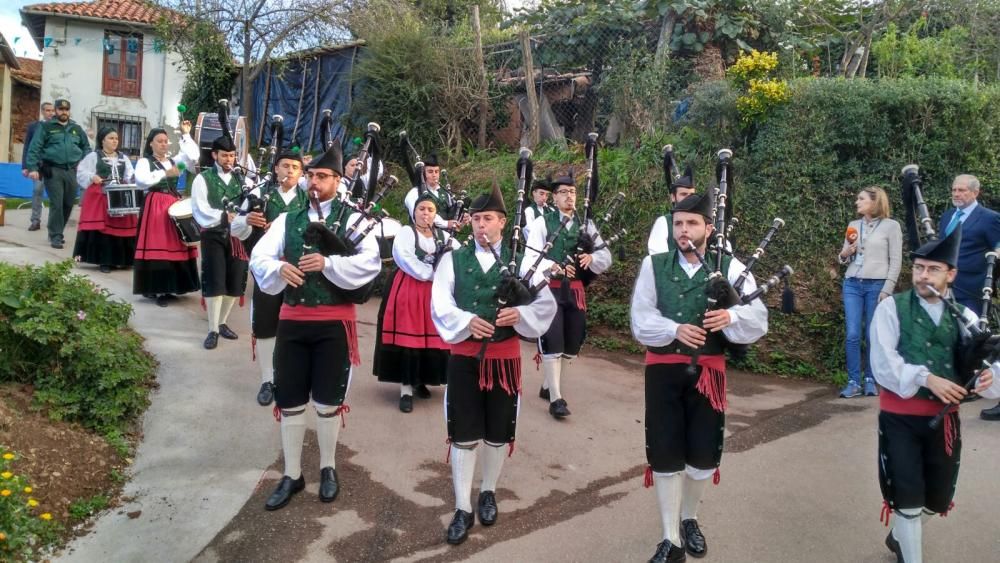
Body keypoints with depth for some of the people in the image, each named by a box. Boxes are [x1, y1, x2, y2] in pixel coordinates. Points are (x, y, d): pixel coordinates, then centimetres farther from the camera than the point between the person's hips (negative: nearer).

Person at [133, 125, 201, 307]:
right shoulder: (144, 161, 0)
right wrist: (165, 173, -21)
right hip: (155, 207, -6)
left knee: (175, 245, 6)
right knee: (157, 247, -7)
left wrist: (186, 135, -2)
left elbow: (193, 156, 1)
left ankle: (170, 288, 14)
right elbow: (141, 180, -18)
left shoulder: (173, 160, 16)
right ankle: (156, 289, -4)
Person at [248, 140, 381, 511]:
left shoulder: (353, 217, -2)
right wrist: (280, 267, -18)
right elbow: (258, 258, 2)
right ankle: (292, 475, 24)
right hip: (292, 318, 4)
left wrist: (328, 263, -24)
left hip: (334, 320, -3)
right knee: (289, 401, 9)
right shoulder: (288, 220, 10)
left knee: (328, 400, 7)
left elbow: (371, 262, -15)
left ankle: (328, 469, 28)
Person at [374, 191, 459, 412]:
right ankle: (406, 389, -3)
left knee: (433, 338, 2)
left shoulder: (443, 236, 14)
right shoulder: (406, 232, 0)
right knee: (408, 338, -6)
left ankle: (421, 382, 20)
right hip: (409, 292, -4)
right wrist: (431, 273, -17)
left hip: (435, 293, 4)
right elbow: (404, 258, -16)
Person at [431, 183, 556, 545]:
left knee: (498, 433, 13)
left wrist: (519, 313, -22)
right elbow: (440, 305, -7)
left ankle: (488, 492, 35)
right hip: (465, 356, 0)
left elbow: (546, 305, -2)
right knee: (463, 435, 3)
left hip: (505, 356, 1)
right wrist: (468, 322, -25)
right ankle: (463, 508, 14)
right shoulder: (453, 259, 2)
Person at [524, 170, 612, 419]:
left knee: (572, 342, 12)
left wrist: (591, 258, -15)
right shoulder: (542, 223, -2)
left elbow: (606, 258, 7)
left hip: (575, 290, 5)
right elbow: (531, 258, -11)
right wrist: (554, 266, -26)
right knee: (552, 341, -8)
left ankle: (548, 386, 31)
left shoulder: (585, 225, 10)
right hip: (549, 289, -5)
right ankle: (556, 398, -1)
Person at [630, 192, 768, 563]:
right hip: (663, 371, 0)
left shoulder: (730, 268, 0)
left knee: (704, 454, 9)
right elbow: (641, 321, -5)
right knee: (665, 455, 2)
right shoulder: (654, 265, 1)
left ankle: (689, 519, 37)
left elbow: (758, 322, -4)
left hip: (708, 372, 1)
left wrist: (730, 316, -26)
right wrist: (675, 329, -23)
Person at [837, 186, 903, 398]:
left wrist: (887, 290, -11)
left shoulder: (891, 226, 0)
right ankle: (853, 382, 3)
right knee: (852, 335, -2)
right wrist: (844, 253, -6)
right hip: (852, 284, 4)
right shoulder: (853, 225, 12)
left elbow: (896, 261, -3)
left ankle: (870, 380, 13)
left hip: (877, 285, -3)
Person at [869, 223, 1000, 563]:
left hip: (944, 419, 4)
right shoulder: (891, 308, -7)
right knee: (908, 498, -1)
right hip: (900, 417, -4)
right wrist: (927, 378, -26)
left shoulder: (964, 317, 4)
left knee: (938, 500, 17)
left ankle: (900, 535, 46)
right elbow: (883, 363, -15)